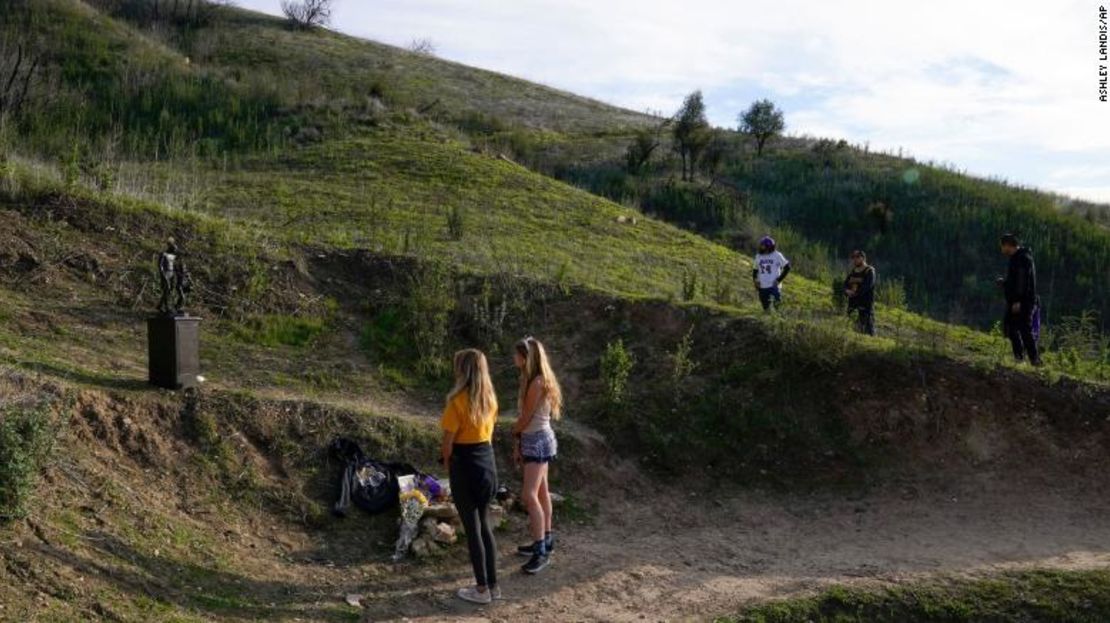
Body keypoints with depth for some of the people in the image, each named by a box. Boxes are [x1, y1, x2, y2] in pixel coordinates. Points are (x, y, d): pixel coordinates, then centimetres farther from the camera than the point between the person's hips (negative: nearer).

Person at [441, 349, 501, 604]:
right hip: (488, 462, 7)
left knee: (472, 528, 3)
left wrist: (447, 463, 5)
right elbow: (487, 431, 8)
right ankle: (492, 584, 21)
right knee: (484, 524, 16)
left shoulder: (458, 401, -17)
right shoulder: (490, 398, 4)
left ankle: (482, 589, 10)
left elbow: (448, 441, -13)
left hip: (465, 466, -7)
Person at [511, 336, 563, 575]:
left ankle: (542, 551, -13)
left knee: (530, 495, -15)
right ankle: (545, 539, 27)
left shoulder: (537, 382, -21)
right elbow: (527, 417, 9)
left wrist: (514, 434, 2)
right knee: (541, 492, 17)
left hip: (538, 441, -10)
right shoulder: (532, 380, 8)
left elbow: (525, 417, -16)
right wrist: (519, 445, 9)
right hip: (534, 440, 10)